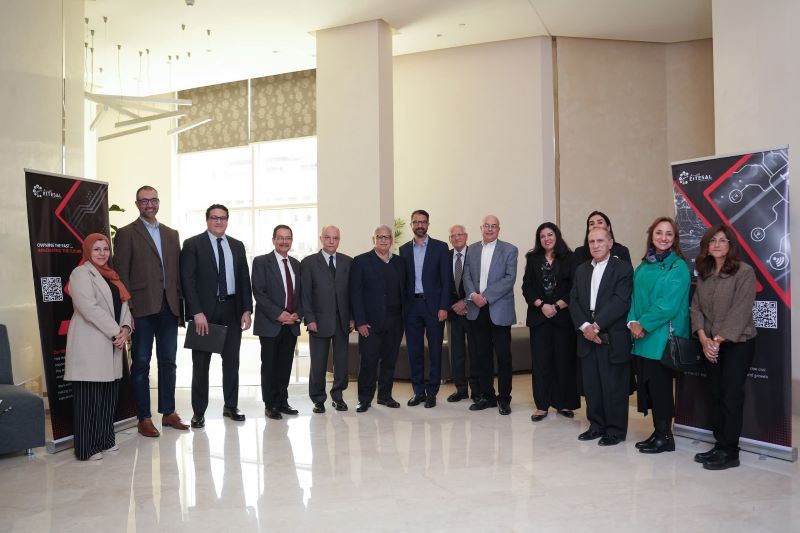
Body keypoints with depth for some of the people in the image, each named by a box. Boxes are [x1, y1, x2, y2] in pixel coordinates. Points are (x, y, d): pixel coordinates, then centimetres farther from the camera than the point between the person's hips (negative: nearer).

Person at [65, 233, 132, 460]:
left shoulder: (110, 275, 19)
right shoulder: (81, 273, -6)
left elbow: (123, 304, 13)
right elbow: (89, 308, -17)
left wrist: (125, 328, -6)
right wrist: (115, 332, -17)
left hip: (112, 344, 8)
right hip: (90, 345, -8)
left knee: (109, 395, 11)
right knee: (89, 396, -3)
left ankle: (104, 440, 21)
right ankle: (87, 448, 4)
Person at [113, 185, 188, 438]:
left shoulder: (171, 234, 15)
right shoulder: (126, 234, 0)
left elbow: (177, 271, 13)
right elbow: (121, 274, -5)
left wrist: (180, 304, 6)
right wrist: (126, 310, -11)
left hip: (169, 307, 5)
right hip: (143, 308, -5)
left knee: (168, 362, 11)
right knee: (141, 364, 4)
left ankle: (169, 412, 22)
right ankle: (144, 418, 12)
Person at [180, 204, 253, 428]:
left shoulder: (237, 246, 11)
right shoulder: (192, 244, -2)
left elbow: (244, 279, 10)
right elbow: (187, 280, -9)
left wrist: (247, 309, 2)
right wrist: (197, 312, -16)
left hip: (232, 309, 4)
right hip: (204, 311, -4)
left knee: (232, 360, 11)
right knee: (201, 363, 4)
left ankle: (231, 406, 24)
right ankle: (199, 411, 15)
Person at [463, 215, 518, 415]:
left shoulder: (509, 250, 0)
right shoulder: (472, 250, 12)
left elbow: (509, 278, -9)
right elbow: (467, 276, 7)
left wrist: (486, 296, -16)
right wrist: (473, 295, -12)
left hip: (499, 310, -3)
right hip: (477, 310, 4)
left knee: (503, 356, 1)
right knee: (483, 355, 9)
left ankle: (504, 398, 13)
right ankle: (487, 396, 20)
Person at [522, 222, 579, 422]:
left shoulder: (568, 259, 3)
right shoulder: (533, 259, 8)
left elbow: (574, 287, -1)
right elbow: (527, 286, 3)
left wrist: (557, 306, -11)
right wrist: (541, 305, -10)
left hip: (563, 316, -1)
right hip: (539, 316, 1)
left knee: (564, 359, 2)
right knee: (540, 360, 1)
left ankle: (563, 403, 13)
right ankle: (542, 405, 8)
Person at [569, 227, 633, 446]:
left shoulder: (623, 268, -4)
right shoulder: (581, 269, 14)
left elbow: (620, 302, -14)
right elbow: (574, 301, 8)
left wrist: (596, 326, -17)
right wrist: (584, 326, -8)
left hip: (613, 338, -5)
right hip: (587, 337, 5)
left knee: (614, 387, 2)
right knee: (591, 385, 11)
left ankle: (616, 430, 16)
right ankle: (597, 425, 24)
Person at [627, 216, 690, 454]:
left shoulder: (678, 267, -7)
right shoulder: (643, 267, 12)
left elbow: (669, 303, -15)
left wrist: (644, 324, -14)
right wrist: (633, 322, -5)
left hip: (663, 338, -6)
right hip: (642, 338, 6)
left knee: (660, 385, 0)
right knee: (647, 384, 9)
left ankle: (665, 437, 14)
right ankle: (657, 431, 22)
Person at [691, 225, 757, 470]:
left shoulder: (744, 271, -9)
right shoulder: (703, 273, 9)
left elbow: (741, 310, -15)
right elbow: (696, 307, 5)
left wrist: (718, 340, -16)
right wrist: (703, 339, -9)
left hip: (737, 343, -5)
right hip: (710, 345, 6)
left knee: (731, 397, -2)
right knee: (715, 396, 10)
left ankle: (730, 452, 8)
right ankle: (719, 445, 20)